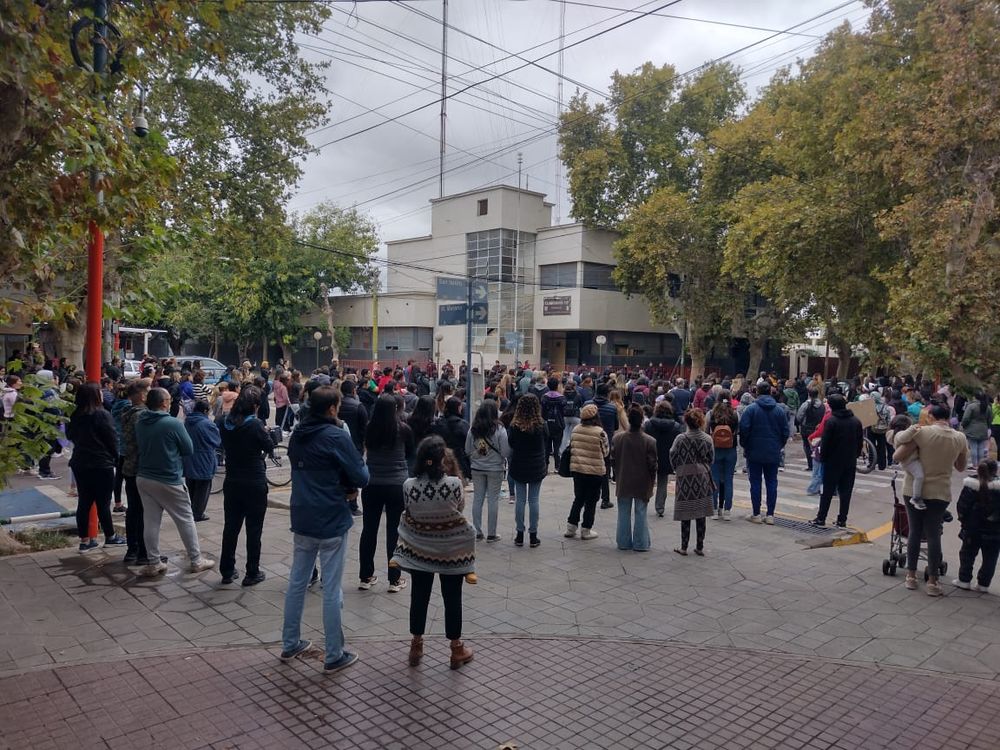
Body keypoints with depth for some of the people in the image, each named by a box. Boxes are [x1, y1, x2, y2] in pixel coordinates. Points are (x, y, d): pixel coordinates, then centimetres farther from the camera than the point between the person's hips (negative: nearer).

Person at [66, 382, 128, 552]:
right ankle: (110, 537, 15)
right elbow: (112, 440, -12)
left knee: (84, 502, 10)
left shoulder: (75, 416, 4)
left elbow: (70, 435, 16)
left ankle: (85, 540, 14)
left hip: (80, 463, 6)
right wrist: (117, 458, 3)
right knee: (103, 503, 3)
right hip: (101, 465, -6)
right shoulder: (102, 415, -15)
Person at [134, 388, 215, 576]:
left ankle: (154, 563, 16)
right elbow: (188, 449, -8)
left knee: (150, 521, 11)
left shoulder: (140, 423, 0)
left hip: (143, 478, 6)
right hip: (168, 481, -6)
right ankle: (196, 561, 14)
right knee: (185, 520, 6)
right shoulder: (173, 423, -18)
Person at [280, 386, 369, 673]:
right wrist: (360, 464, 6)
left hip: (302, 519, 7)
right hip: (331, 521, -7)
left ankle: (290, 644, 28)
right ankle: (334, 656, 10)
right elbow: (361, 478, -15)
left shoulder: (297, 434, 7)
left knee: (297, 582, 17)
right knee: (332, 590, 1)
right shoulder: (336, 436, -16)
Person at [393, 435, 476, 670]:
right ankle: (457, 650, 24)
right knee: (452, 599, 12)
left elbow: (409, 509, 1)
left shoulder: (408, 485, -15)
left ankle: (416, 647, 29)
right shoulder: (454, 484, -22)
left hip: (419, 549, 2)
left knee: (419, 596, 17)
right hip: (451, 549, -2)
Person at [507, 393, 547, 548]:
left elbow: (510, 444, 0)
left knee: (520, 499, 7)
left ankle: (520, 535, 12)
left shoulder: (514, 425, -9)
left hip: (518, 467, 0)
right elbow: (546, 446, 2)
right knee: (533, 500, 6)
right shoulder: (541, 425, -10)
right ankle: (533, 535, 11)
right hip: (537, 467, 0)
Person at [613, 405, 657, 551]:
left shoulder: (617, 438, -10)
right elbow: (652, 464, -9)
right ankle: (640, 543, 14)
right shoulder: (650, 441, -16)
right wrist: (652, 480, 8)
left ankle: (624, 542, 19)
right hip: (643, 484, -2)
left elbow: (613, 459, 0)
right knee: (640, 514, 9)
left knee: (624, 513, 13)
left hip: (623, 483, 2)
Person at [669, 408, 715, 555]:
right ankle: (700, 547, 16)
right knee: (701, 516, 10)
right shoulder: (707, 439, -3)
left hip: (685, 479, -2)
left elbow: (673, 457, -5)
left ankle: (684, 547, 11)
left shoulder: (681, 439, -11)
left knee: (685, 516, 5)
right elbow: (711, 458, 5)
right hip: (702, 479, 2)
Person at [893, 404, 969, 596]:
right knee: (934, 536, 6)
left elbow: (898, 456, -15)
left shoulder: (923, 432, -12)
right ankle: (932, 582, 9)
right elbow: (961, 467, 13)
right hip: (940, 493, 1)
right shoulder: (960, 438, -1)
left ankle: (911, 576, 18)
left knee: (914, 532, 10)